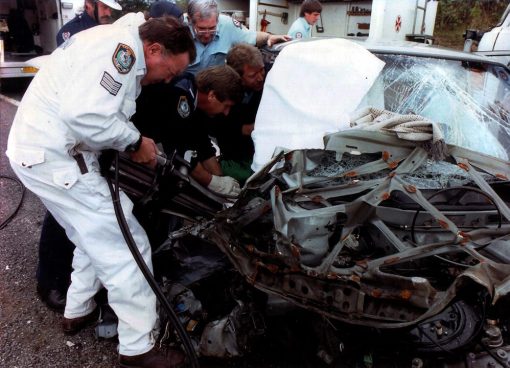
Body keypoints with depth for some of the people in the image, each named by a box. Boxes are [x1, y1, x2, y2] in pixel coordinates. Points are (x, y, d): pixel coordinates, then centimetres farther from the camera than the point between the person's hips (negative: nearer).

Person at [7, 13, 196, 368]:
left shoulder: (122, 51, 15)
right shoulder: (123, 46, -17)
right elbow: (84, 113, -29)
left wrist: (136, 142, 10)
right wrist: (134, 140, -15)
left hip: (42, 148, 11)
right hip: (53, 154, -11)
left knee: (98, 237, 22)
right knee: (126, 246, -6)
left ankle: (78, 311, 38)